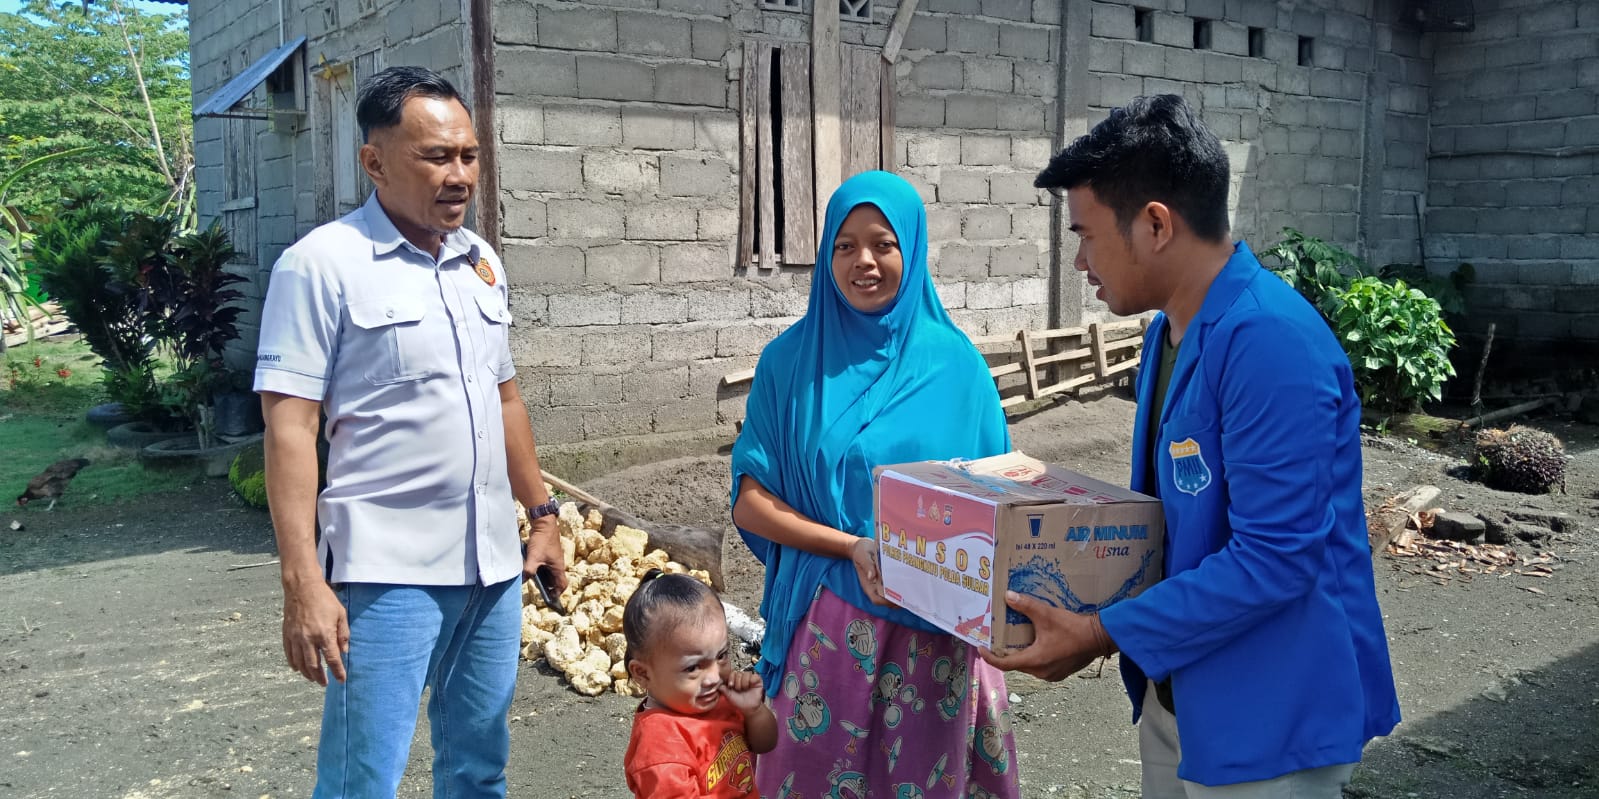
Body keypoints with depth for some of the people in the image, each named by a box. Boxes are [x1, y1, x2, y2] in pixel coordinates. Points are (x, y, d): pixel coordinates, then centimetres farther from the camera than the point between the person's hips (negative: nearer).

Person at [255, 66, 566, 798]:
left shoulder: (481, 261, 10)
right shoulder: (323, 264, -9)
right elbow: (288, 428, -13)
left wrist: (541, 514, 18)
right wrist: (303, 582, -18)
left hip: (492, 563, 6)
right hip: (386, 573, -6)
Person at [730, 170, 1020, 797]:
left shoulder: (955, 362, 0)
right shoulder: (791, 361, -2)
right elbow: (750, 503, -3)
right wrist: (852, 547, -17)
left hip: (938, 627, 1)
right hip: (829, 622, -1)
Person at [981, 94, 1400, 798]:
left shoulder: (1271, 340, -25)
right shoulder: (1169, 331, 5)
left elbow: (1275, 560, -27)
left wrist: (1103, 633, -22)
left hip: (1266, 721, -8)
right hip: (1175, 691, 8)